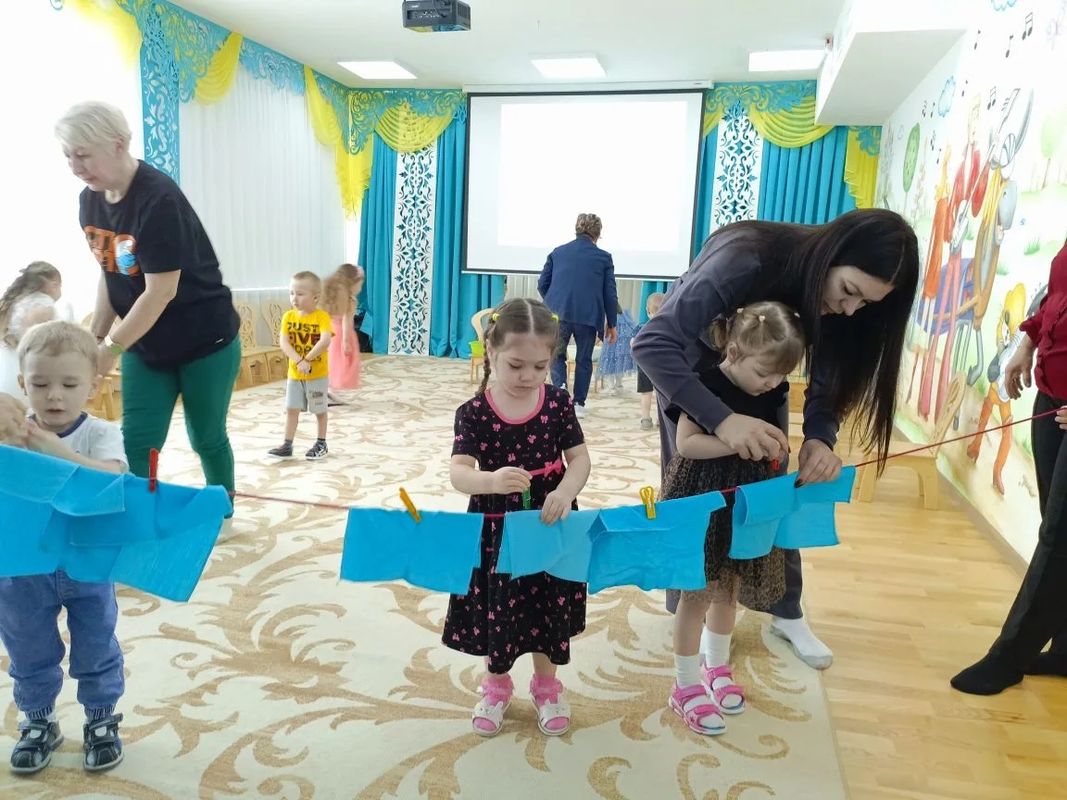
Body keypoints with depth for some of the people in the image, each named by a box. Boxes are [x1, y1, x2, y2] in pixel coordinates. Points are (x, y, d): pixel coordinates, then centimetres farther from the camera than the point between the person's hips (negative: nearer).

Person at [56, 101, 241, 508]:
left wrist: (109, 350, -20)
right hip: (145, 345, 6)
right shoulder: (89, 200, 0)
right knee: (137, 445, 1)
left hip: (204, 341, -6)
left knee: (206, 439, 9)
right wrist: (93, 340, 6)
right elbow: (110, 274, 9)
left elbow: (161, 292, -25)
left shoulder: (159, 200, -23)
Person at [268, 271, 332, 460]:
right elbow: (283, 342, -12)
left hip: (318, 374, -4)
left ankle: (321, 444, 23)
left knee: (319, 410, 9)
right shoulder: (288, 316, -2)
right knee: (291, 409, 8)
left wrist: (308, 359, -29)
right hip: (294, 374, 4)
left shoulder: (321, 317, -14)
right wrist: (299, 361, -25)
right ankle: (287, 445, 16)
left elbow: (325, 341, -29)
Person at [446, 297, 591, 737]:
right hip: (496, 530, -1)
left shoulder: (558, 403, -7)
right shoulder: (474, 413, -14)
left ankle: (546, 685, 40)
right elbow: (459, 473, -22)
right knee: (495, 610, 13)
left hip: (549, 527, 2)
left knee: (548, 610, 15)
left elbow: (580, 458, -7)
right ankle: (496, 685, 40)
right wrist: (491, 480, -43)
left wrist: (566, 491, -28)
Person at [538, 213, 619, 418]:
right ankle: (579, 403, 15)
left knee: (557, 355, 17)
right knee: (584, 360, 13)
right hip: (588, 316, -1)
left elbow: (542, 284, 10)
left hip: (559, 313, 1)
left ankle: (560, 388, -7)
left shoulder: (557, 252, 10)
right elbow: (610, 294, 5)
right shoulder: (604, 257, 6)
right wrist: (611, 324, 12)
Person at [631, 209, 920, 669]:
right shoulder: (744, 259, -40)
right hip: (692, 364, -4)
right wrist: (721, 418, -55)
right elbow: (652, 344, -45)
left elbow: (828, 380, -12)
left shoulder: (836, 294, -21)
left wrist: (820, 438, -32)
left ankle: (787, 613, 23)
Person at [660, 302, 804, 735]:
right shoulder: (705, 385, -18)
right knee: (699, 591, 3)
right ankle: (687, 686, 18)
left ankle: (717, 667, 38)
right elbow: (686, 443, -24)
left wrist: (776, 450, -3)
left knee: (729, 588, 18)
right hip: (702, 501, -6)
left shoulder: (772, 393, 1)